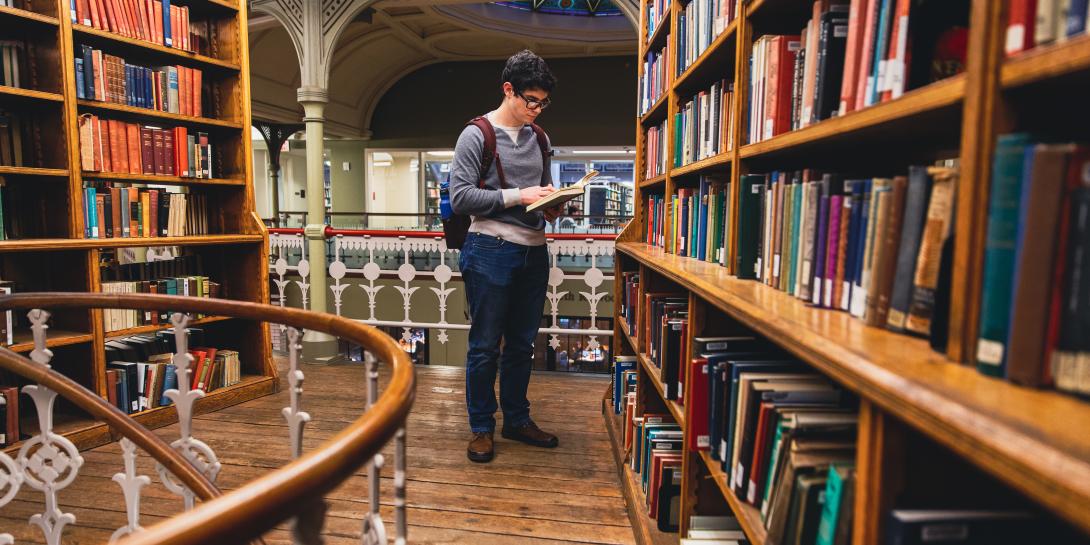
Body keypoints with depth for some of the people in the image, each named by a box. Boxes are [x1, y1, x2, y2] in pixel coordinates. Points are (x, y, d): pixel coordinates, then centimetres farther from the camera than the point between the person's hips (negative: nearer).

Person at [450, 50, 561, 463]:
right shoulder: (477, 135, -4)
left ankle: (517, 420, 29)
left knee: (522, 343, 14)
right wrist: (517, 196, -17)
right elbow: (460, 196, -12)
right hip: (491, 251, -6)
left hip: (534, 252, 6)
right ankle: (481, 428, 18)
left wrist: (551, 205, 1)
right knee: (485, 346, 3)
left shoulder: (539, 138, 14)